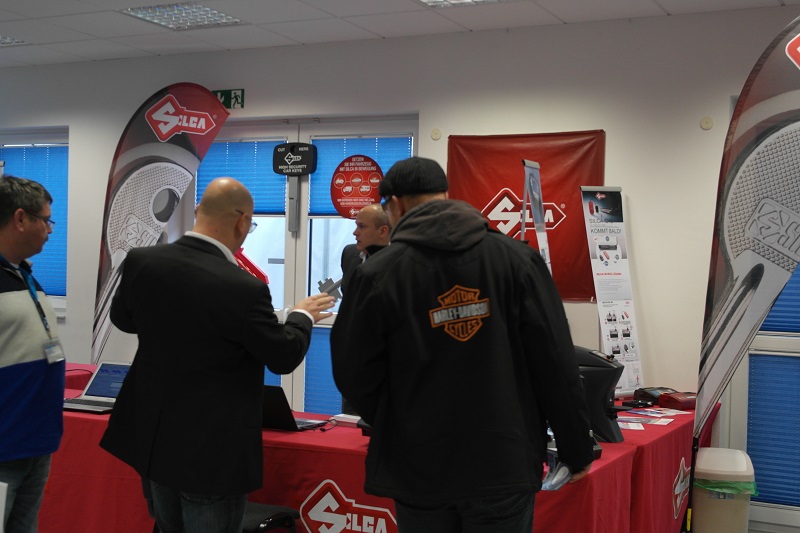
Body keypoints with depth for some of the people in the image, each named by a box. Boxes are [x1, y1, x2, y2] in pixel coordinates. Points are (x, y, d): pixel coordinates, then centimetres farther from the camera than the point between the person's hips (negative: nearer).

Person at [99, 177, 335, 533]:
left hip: (153, 437, 6)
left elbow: (123, 318, 12)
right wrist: (303, 315, 7)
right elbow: (284, 357, -12)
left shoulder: (141, 261, -8)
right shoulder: (243, 288, -26)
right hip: (212, 450, -6)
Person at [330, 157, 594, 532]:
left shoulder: (378, 274, -8)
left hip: (420, 469, 0)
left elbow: (354, 373, -1)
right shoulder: (516, 258, -5)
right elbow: (556, 365, -5)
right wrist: (577, 449, 5)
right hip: (505, 464, 1)